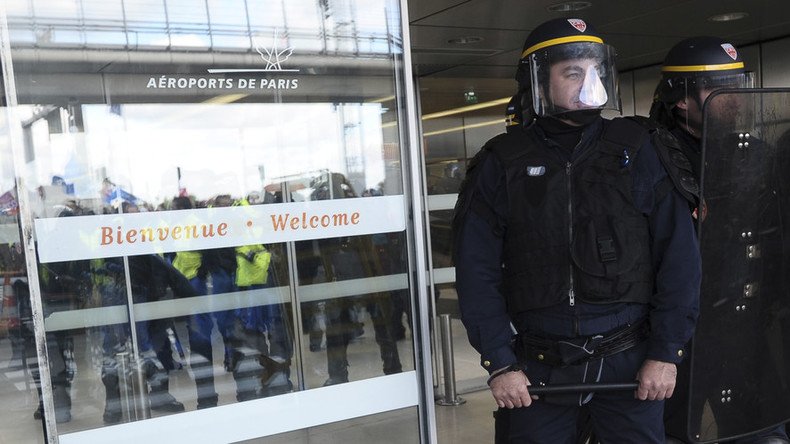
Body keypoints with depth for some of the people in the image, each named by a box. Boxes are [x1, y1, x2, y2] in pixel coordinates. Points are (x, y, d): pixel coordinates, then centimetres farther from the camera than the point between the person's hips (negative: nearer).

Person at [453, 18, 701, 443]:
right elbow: (476, 269, -3)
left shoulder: (639, 151, 0)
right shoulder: (500, 164, -1)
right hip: (537, 367, 0)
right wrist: (499, 363, -6)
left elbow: (678, 255, -1)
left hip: (629, 360, 1)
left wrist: (666, 352, -4)